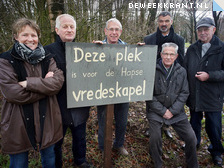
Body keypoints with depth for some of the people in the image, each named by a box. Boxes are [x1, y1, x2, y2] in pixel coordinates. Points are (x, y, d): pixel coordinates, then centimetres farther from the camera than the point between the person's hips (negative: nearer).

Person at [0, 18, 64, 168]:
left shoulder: (47, 58, 2)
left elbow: (58, 81, -14)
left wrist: (29, 83, -22)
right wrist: (45, 84, -15)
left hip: (47, 120, 3)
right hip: (18, 124, -2)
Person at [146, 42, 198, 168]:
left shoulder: (181, 71, 4)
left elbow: (184, 93, 3)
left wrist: (172, 111, -8)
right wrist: (162, 111, -11)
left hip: (177, 112, 3)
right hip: (156, 112, -3)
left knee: (191, 138, -3)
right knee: (155, 138, -17)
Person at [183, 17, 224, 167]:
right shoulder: (192, 49, 7)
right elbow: (185, 70, 11)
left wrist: (209, 76, -22)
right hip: (194, 96, 4)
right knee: (194, 123, 20)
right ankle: (194, 144, 45)